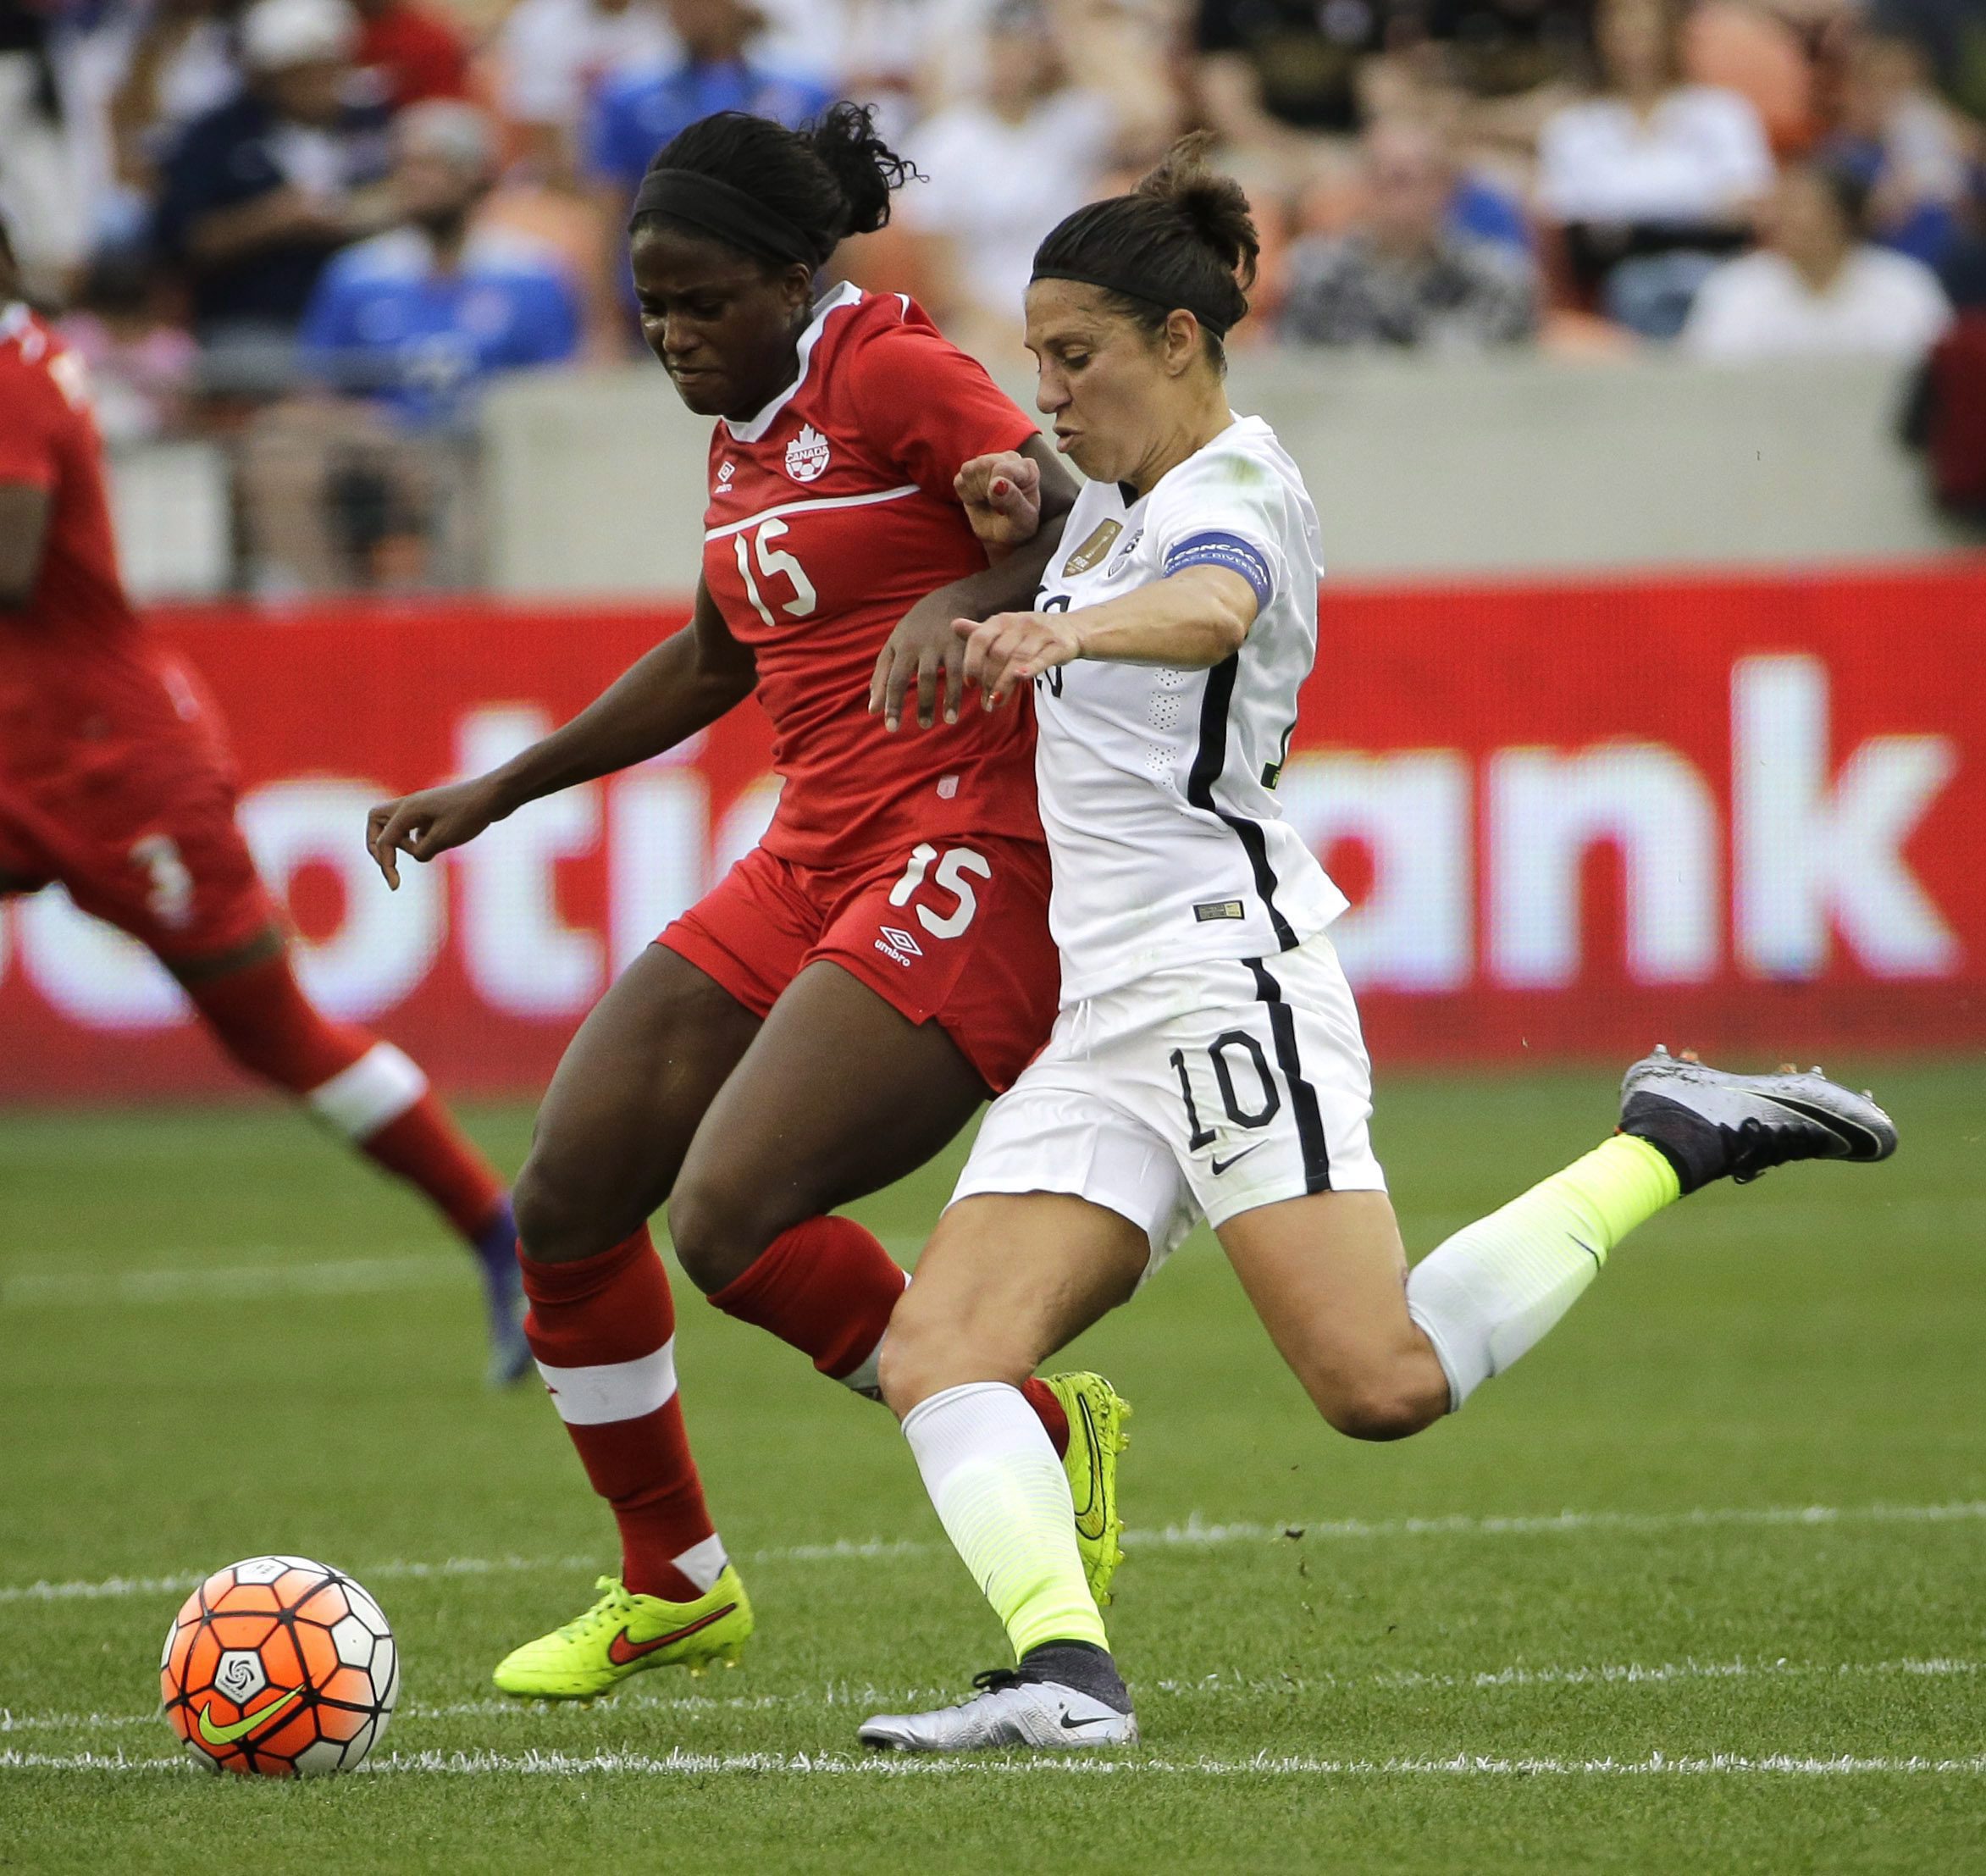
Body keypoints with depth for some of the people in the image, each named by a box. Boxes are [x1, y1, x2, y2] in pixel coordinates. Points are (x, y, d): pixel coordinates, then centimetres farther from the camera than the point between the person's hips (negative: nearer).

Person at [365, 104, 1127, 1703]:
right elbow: (718, 659, 32)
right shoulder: (746, 430, 17)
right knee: (567, 1202, 4)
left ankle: (1045, 1443, -3)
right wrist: (499, 792, 33)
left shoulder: (890, 373, -9)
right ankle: (673, 1585, 22)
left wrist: (966, 603, -39)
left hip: (965, 862, -9)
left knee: (728, 1221, -23)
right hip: (812, 862, 9)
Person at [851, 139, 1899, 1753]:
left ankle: (1670, 1144, -3)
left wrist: (1066, 628, -54)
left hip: (1223, 965, -9)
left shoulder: (1235, 485, -8)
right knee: (938, 1354, -11)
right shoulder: (1119, 490, 19)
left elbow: (1207, 608, -32)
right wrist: (1022, 514, 17)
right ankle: (1066, 1671, -27)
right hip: (1109, 1006, 9)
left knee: (1383, 1384, -22)